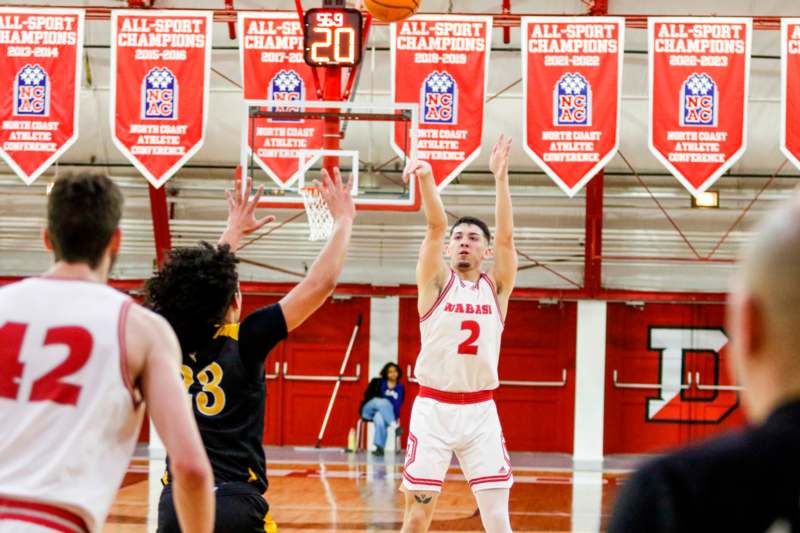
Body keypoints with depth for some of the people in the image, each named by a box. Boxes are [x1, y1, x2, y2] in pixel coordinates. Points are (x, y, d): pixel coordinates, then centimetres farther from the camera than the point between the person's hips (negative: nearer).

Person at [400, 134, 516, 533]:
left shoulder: (496, 287, 7)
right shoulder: (436, 282, 3)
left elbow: (506, 236, -7)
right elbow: (436, 227, -12)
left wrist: (500, 178, -17)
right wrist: (426, 179, -27)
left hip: (480, 411, 1)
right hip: (433, 408, -1)